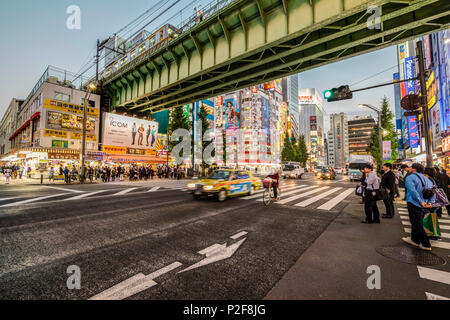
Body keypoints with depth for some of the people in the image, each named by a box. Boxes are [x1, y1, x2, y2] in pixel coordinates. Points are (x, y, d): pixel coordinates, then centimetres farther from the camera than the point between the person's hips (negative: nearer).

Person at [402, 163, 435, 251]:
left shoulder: (410, 177, -11)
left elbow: (413, 191, -23)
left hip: (414, 205, -8)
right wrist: (430, 202, 3)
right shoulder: (426, 179, 13)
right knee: (416, 223, 18)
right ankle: (415, 240, 28)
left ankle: (426, 245, 15)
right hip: (424, 206, 8)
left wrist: (420, 201, -18)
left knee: (417, 225, 4)